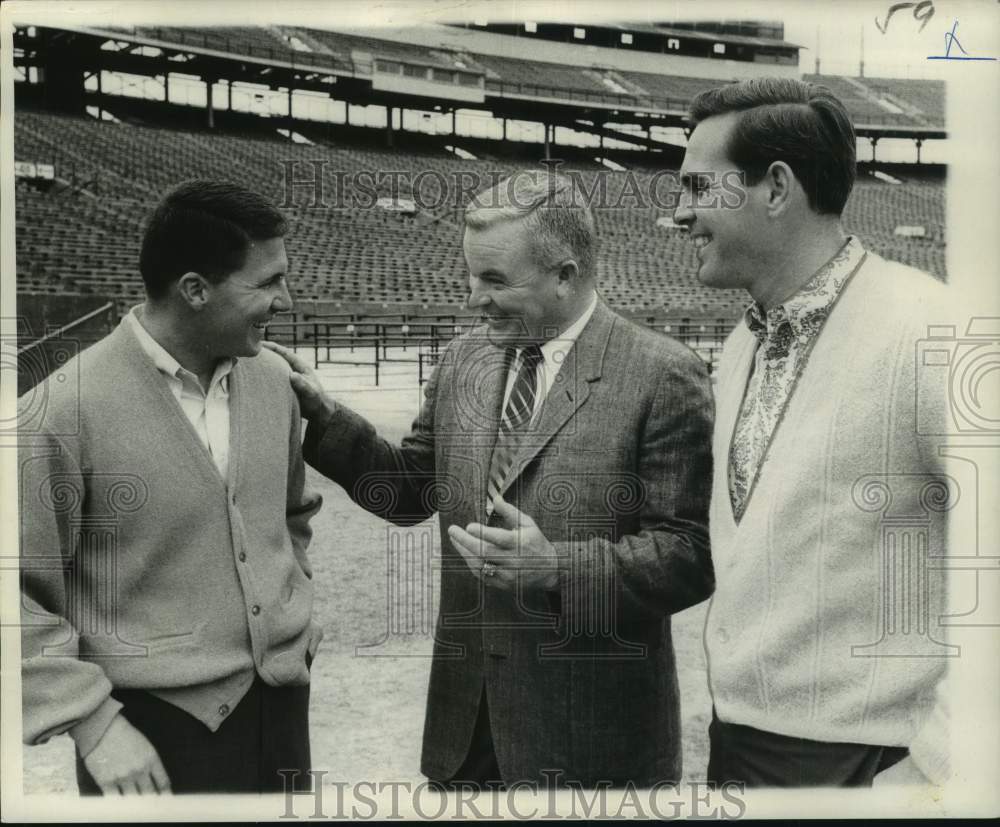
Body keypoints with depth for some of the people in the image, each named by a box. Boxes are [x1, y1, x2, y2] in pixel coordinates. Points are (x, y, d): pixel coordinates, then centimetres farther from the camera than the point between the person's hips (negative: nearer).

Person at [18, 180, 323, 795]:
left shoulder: (273, 380, 2)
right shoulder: (65, 411, -16)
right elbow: (23, 591, -12)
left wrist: (293, 613, 10)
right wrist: (95, 723, -14)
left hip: (283, 700, 6)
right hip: (156, 725, -5)